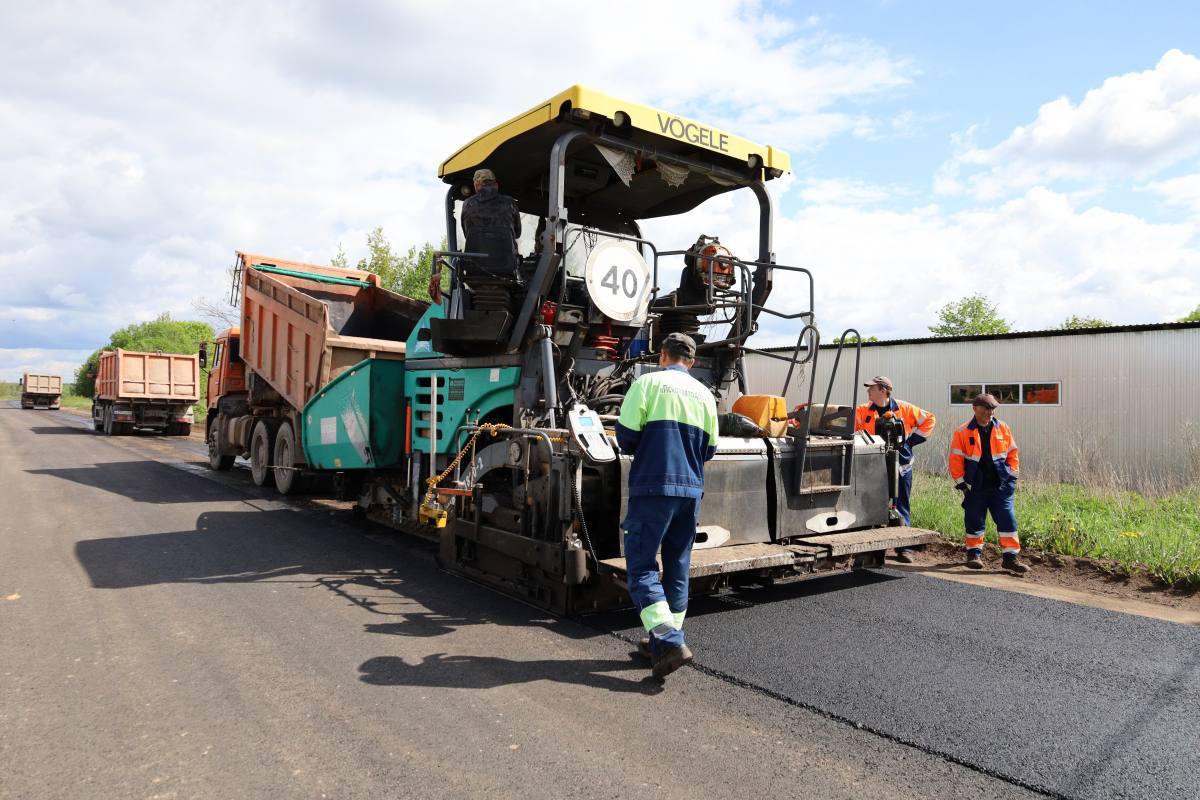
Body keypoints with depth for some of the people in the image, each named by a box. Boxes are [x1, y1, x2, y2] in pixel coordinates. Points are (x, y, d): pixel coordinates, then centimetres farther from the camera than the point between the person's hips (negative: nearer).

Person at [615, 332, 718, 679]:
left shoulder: (648, 383, -3)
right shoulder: (704, 393, 11)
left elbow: (626, 435, -10)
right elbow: (709, 448, 12)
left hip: (653, 486, -5)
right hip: (691, 489, 5)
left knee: (641, 565, -1)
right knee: (678, 566, 15)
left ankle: (670, 641, -14)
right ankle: (661, 640, 24)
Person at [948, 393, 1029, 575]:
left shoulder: (1003, 428, 4)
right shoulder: (963, 432, -5)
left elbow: (1012, 454, 11)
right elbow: (956, 459, -4)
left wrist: (1012, 476, 4)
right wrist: (961, 483, -6)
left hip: (1001, 486, 2)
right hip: (975, 488, -2)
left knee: (1007, 520, -1)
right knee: (974, 522, 7)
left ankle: (1011, 557, 6)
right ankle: (974, 553, 23)